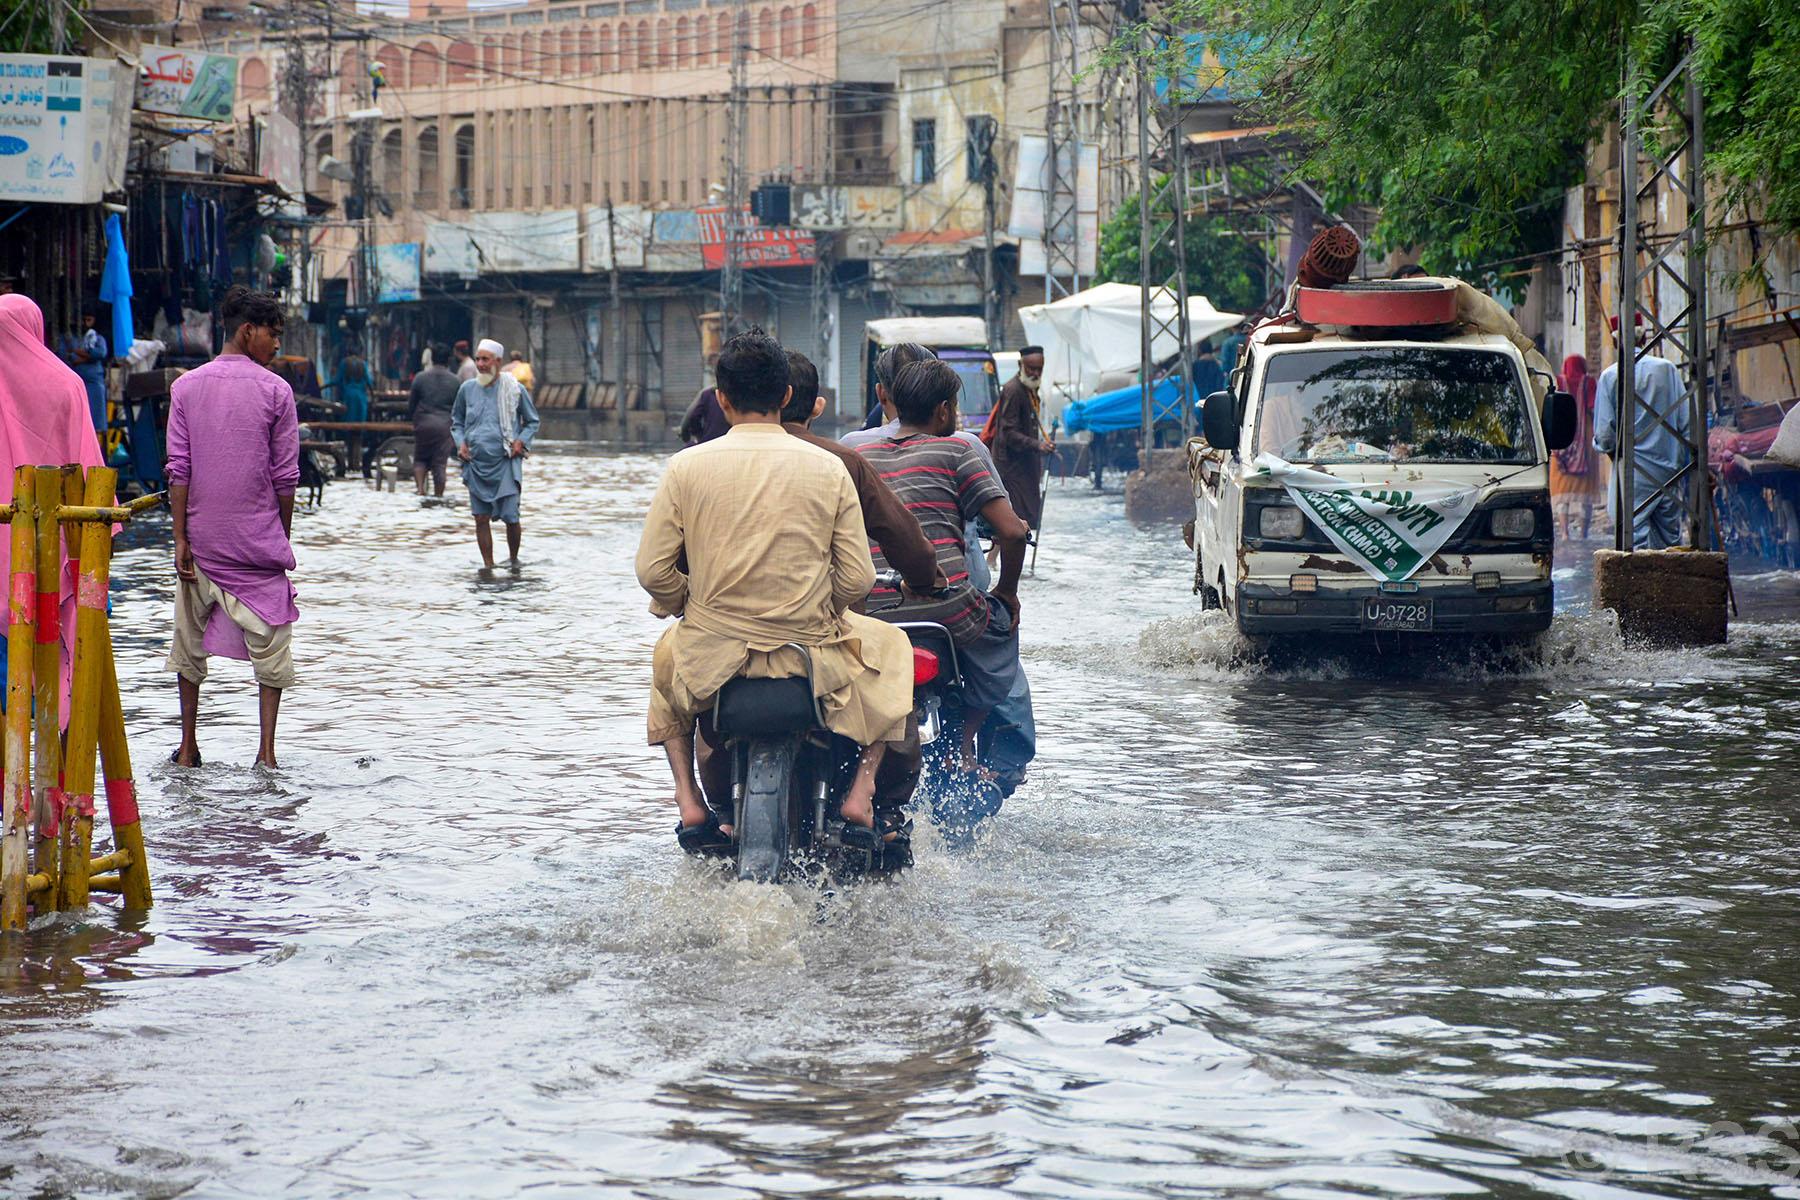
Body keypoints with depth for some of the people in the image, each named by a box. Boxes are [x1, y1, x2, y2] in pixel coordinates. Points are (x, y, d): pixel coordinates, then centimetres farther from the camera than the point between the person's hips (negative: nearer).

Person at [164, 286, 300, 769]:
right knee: (270, 646, 4)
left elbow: (178, 470, -2)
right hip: (259, 539, -2)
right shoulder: (275, 391, -4)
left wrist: (181, 540, -1)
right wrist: (284, 538, 8)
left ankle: (188, 747, 16)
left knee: (189, 644, 13)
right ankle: (267, 748, -4)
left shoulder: (186, 387, 2)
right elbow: (285, 476, -3)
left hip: (202, 539, 2)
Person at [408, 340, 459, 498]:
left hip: (423, 424, 0)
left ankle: (420, 488, -6)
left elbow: (411, 403, 4)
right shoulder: (454, 381, 1)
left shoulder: (421, 378, -2)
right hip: (445, 425, 0)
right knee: (440, 464, 3)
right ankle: (438, 495, 3)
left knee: (420, 459, 13)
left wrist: (412, 420, 19)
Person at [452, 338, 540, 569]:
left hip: (506, 463, -3)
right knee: (481, 518, 2)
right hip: (476, 464, 3)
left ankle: (513, 559, 18)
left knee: (510, 517, -4)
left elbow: (532, 422, 10)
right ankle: (488, 565, 10)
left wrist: (521, 441, -6)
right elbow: (456, 422, 19)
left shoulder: (515, 389, -2)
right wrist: (460, 442, 2)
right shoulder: (467, 389, 5)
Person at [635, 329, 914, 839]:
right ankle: (860, 791, 14)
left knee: (667, 656, 36)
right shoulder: (829, 470, -5)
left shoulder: (687, 467, -5)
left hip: (713, 657, 1)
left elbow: (653, 571, -5)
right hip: (811, 653, -1)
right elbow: (858, 580, -4)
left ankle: (689, 797, 23)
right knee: (890, 648, 29)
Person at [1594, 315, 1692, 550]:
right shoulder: (1668, 369, 2)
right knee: (1669, 535, 11)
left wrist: (1612, 450, 16)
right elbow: (1686, 422, 4)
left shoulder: (1610, 376, -5)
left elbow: (1604, 434, -5)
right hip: (1670, 469, 3)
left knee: (1636, 538, -5)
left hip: (1634, 472, -3)